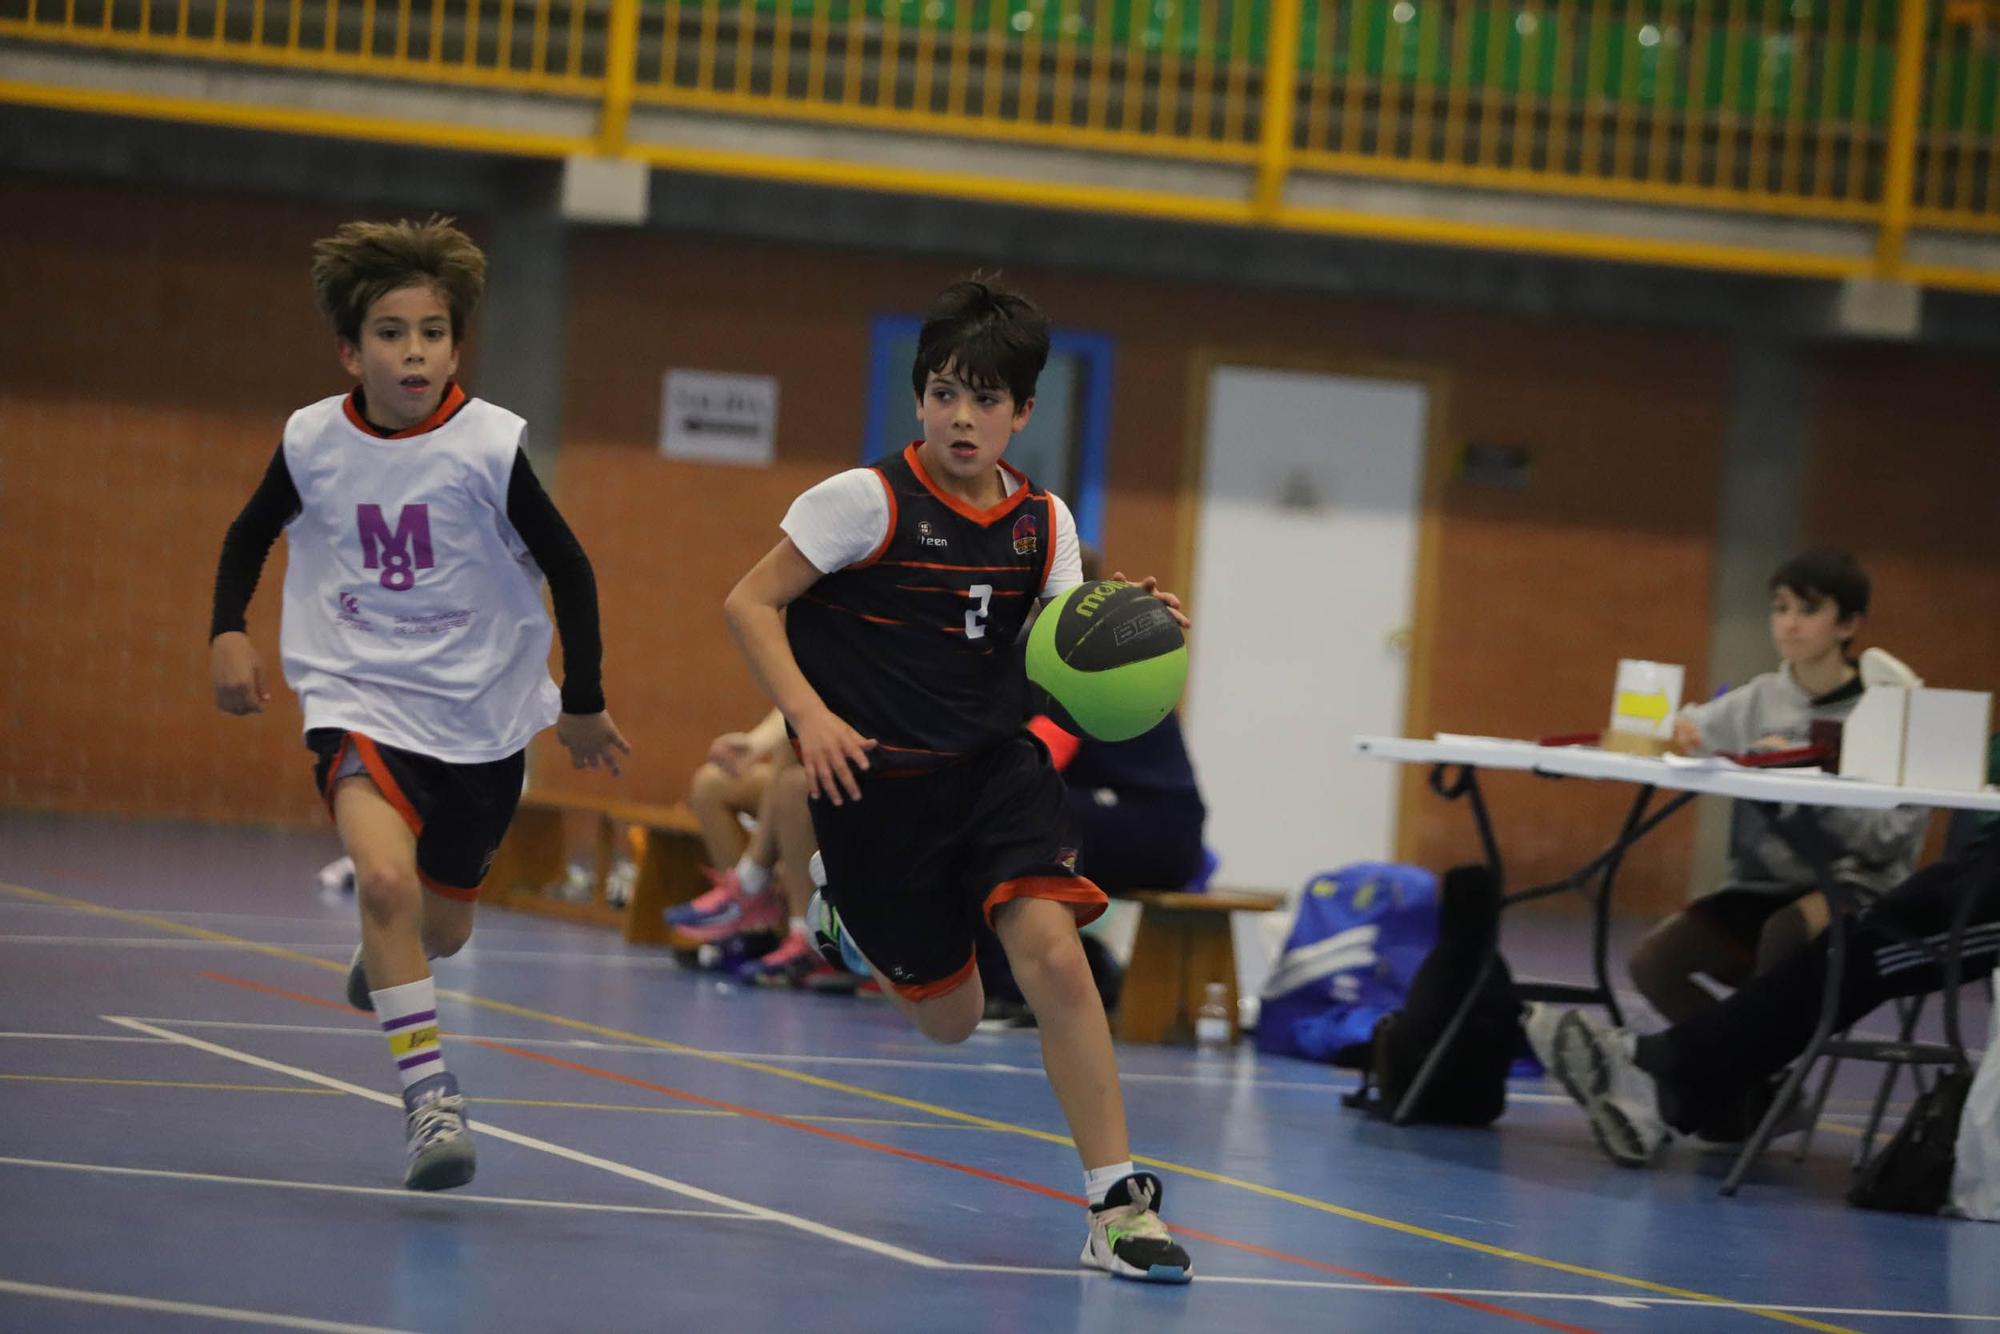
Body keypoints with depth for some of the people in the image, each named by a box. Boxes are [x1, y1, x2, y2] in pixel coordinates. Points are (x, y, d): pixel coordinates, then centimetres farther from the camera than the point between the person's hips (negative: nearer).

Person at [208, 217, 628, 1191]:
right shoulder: (313, 443, -8)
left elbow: (568, 570, -2)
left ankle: (384, 966, 55)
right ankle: (429, 1097, -22)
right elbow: (250, 535, 13)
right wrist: (227, 633, -2)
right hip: (358, 701, -1)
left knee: (441, 924, 16)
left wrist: (583, 703, 2)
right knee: (385, 875, -28)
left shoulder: (489, 447, -14)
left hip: (481, 717, 1)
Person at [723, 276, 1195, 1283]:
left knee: (1051, 948, -22)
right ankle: (848, 911, 42)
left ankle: (1117, 1204, -17)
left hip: (997, 764, 3)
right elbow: (750, 604, -9)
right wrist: (809, 716, -22)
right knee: (949, 1019, 6)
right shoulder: (869, 500, -11)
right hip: (877, 783, -3)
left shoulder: (1042, 523, 2)